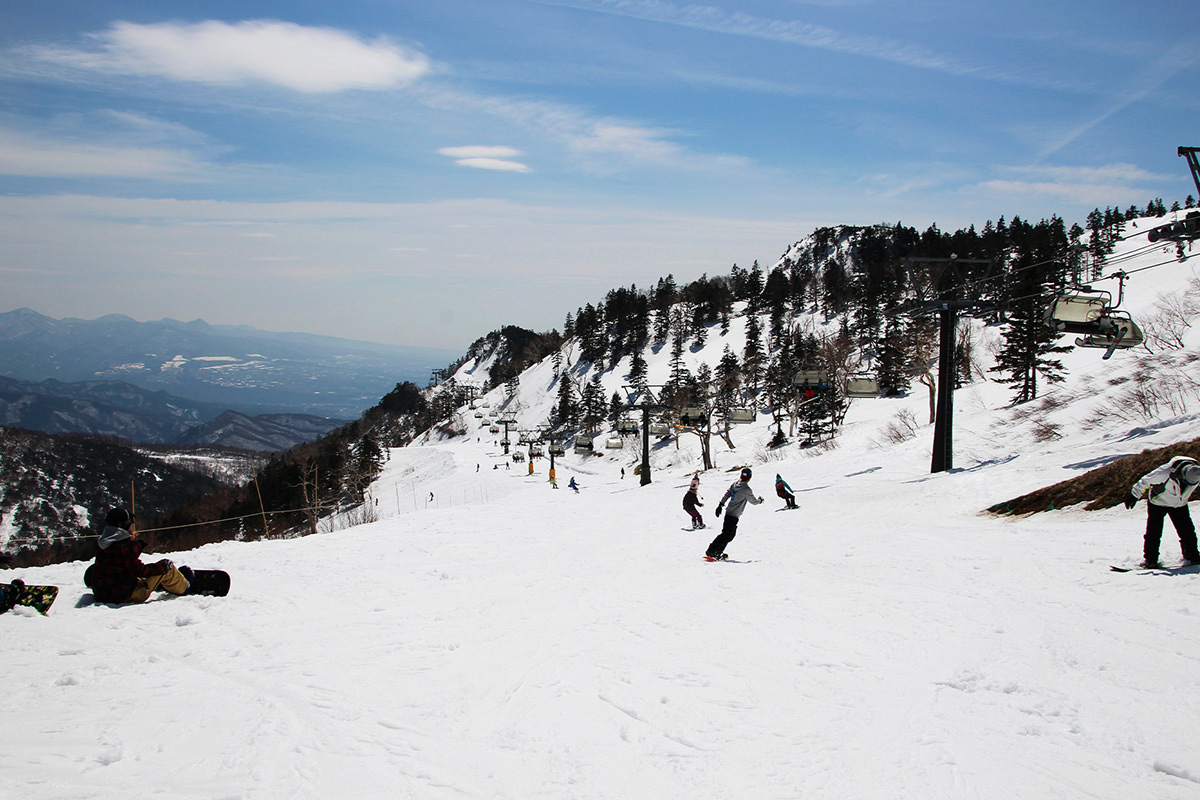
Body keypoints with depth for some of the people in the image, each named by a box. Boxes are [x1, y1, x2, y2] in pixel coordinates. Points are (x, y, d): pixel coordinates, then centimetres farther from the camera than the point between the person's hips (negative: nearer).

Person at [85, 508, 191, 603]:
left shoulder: (101, 543, 5)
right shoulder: (125, 545, -20)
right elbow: (138, 570, -18)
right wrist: (161, 567, -5)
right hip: (126, 596, -8)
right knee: (166, 565, 0)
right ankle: (184, 588, 22)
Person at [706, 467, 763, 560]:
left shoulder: (734, 484, 7)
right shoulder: (746, 489, -14)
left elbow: (727, 494, 7)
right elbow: (753, 501, -2)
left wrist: (720, 505, 8)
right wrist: (760, 500, 19)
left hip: (729, 512, 8)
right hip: (734, 515, -8)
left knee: (731, 534, 17)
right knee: (726, 534, -5)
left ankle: (718, 553, 18)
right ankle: (711, 552, -9)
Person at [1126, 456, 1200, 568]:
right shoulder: (1167, 473, -34)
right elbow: (1146, 481, -21)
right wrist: (1134, 496, -13)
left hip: (1179, 504, 4)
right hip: (1158, 503, -4)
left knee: (1188, 531, 0)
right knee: (1153, 533, -7)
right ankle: (1150, 559, 3)